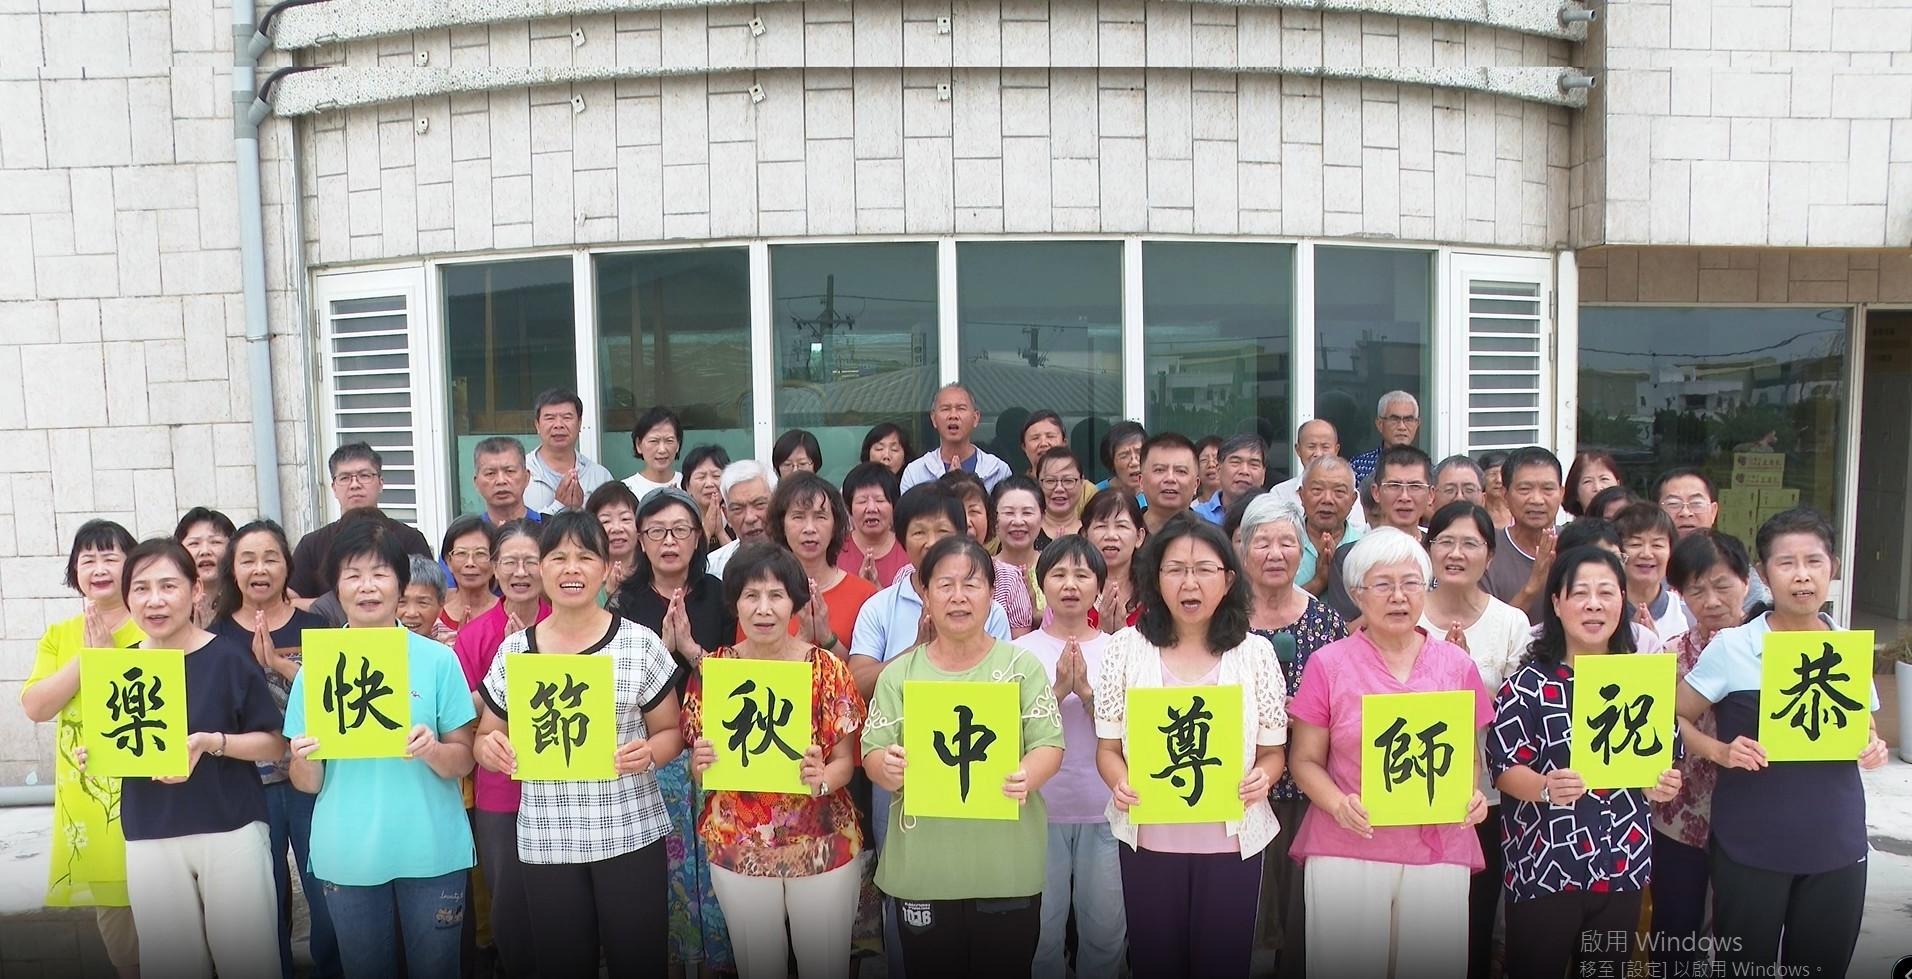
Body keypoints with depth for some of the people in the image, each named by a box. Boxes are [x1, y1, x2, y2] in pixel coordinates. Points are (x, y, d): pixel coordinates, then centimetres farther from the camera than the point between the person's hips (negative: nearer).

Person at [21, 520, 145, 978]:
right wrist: (87, 657, -12)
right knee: (110, 910, 14)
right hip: (88, 800, 4)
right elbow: (36, 707, -2)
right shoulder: (59, 636, 10)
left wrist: (109, 655, -17)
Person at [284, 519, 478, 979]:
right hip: (348, 856, 1)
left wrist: (432, 750, -21)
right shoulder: (316, 667, 1)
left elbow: (464, 761, -1)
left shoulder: (438, 659, -3)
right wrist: (305, 759, -18)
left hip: (431, 851, -1)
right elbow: (307, 783, 4)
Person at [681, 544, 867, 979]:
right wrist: (700, 764, -17)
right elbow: (697, 760, 5)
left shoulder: (827, 669, -8)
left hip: (823, 844, -1)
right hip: (738, 846, 1)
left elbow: (845, 760, -3)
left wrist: (823, 779, -24)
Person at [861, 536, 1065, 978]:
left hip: (1007, 865, -1)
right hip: (921, 866, 1)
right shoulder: (899, 674, 4)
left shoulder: (1022, 664, 1)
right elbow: (872, 754, 1)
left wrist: (1027, 777, -25)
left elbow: (1048, 744, -4)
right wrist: (888, 768, -23)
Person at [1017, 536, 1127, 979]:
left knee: (1106, 930, 9)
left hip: (1105, 811, 1)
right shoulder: (1022, 651, -1)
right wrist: (1059, 690, -20)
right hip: (1041, 809, -1)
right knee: (1040, 931, 7)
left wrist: (1086, 690, -19)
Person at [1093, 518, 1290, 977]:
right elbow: (1107, 748, 2)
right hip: (1148, 839, 0)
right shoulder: (1126, 647, -1)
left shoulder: (1255, 652, -1)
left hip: (1231, 839, 0)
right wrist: (1120, 783, -17)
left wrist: (1261, 778, -16)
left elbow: (1273, 751, 4)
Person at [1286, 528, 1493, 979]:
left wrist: (1474, 795, -4)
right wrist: (1339, 805, -15)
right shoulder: (1328, 664, 1)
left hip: (1439, 852, 2)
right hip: (1347, 852, -2)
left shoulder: (1457, 665, 8)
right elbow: (1305, 760, 2)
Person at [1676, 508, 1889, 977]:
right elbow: (1673, 719, -4)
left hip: (1837, 845, 3)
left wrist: (1873, 749, -4)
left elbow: (1868, 731, 17)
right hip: (1751, 846, -3)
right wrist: (1720, 752, -20)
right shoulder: (1732, 647, -7)